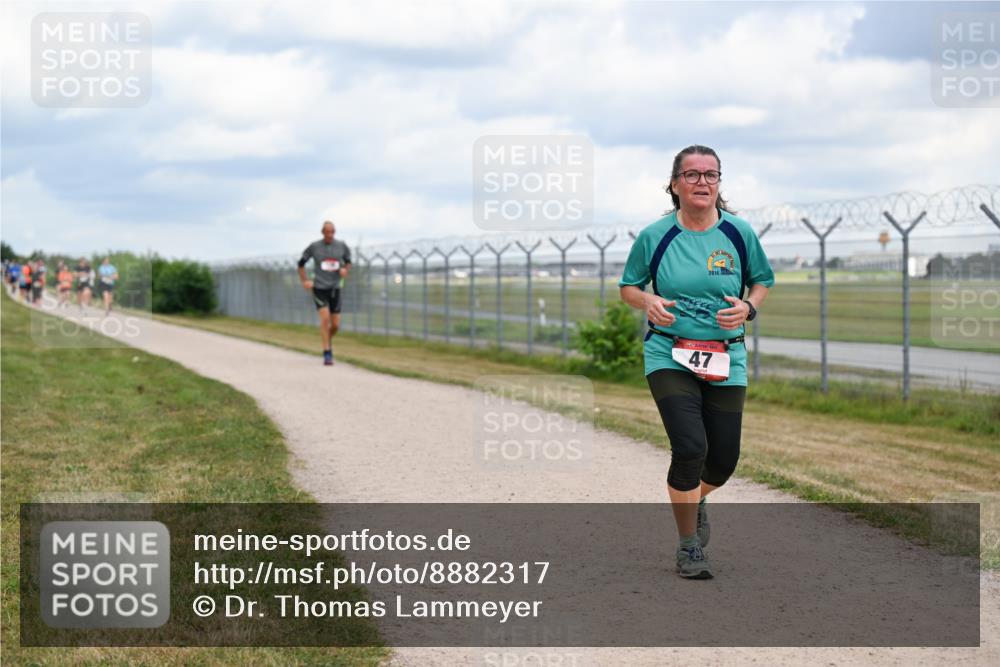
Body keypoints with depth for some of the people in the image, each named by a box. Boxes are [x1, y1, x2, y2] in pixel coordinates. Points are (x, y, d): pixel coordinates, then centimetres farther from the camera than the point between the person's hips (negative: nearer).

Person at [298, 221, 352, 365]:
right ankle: (327, 353, -13)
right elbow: (301, 263, 8)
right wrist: (304, 281, -1)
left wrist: (345, 269, -6)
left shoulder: (342, 246, 1)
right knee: (325, 318, -18)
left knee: (335, 325, 3)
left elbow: (348, 261, 16)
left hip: (335, 288, 3)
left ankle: (327, 341, 35)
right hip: (319, 288, -3)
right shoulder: (314, 246, -5)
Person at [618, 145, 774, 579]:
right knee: (690, 448, -17)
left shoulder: (739, 233, 0)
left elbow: (762, 281, 13)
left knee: (724, 459, 3)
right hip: (669, 355, -2)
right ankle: (689, 547, 2)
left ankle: (694, 501, 41)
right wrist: (648, 303, -13)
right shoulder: (654, 237, -4)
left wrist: (748, 307, -8)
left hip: (726, 359, 3)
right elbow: (628, 286, 9)